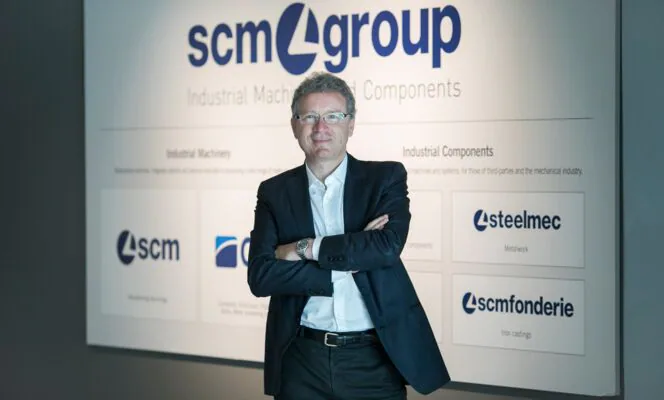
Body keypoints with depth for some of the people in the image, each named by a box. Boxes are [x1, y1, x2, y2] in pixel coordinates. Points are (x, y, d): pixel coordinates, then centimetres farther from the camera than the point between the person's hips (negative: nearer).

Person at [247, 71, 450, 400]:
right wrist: (348, 263, -14)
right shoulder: (274, 192, 5)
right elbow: (260, 276, -7)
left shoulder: (386, 177, 2)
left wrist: (306, 248, -13)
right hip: (302, 361, 1)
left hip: (374, 360, -1)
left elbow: (388, 246, -15)